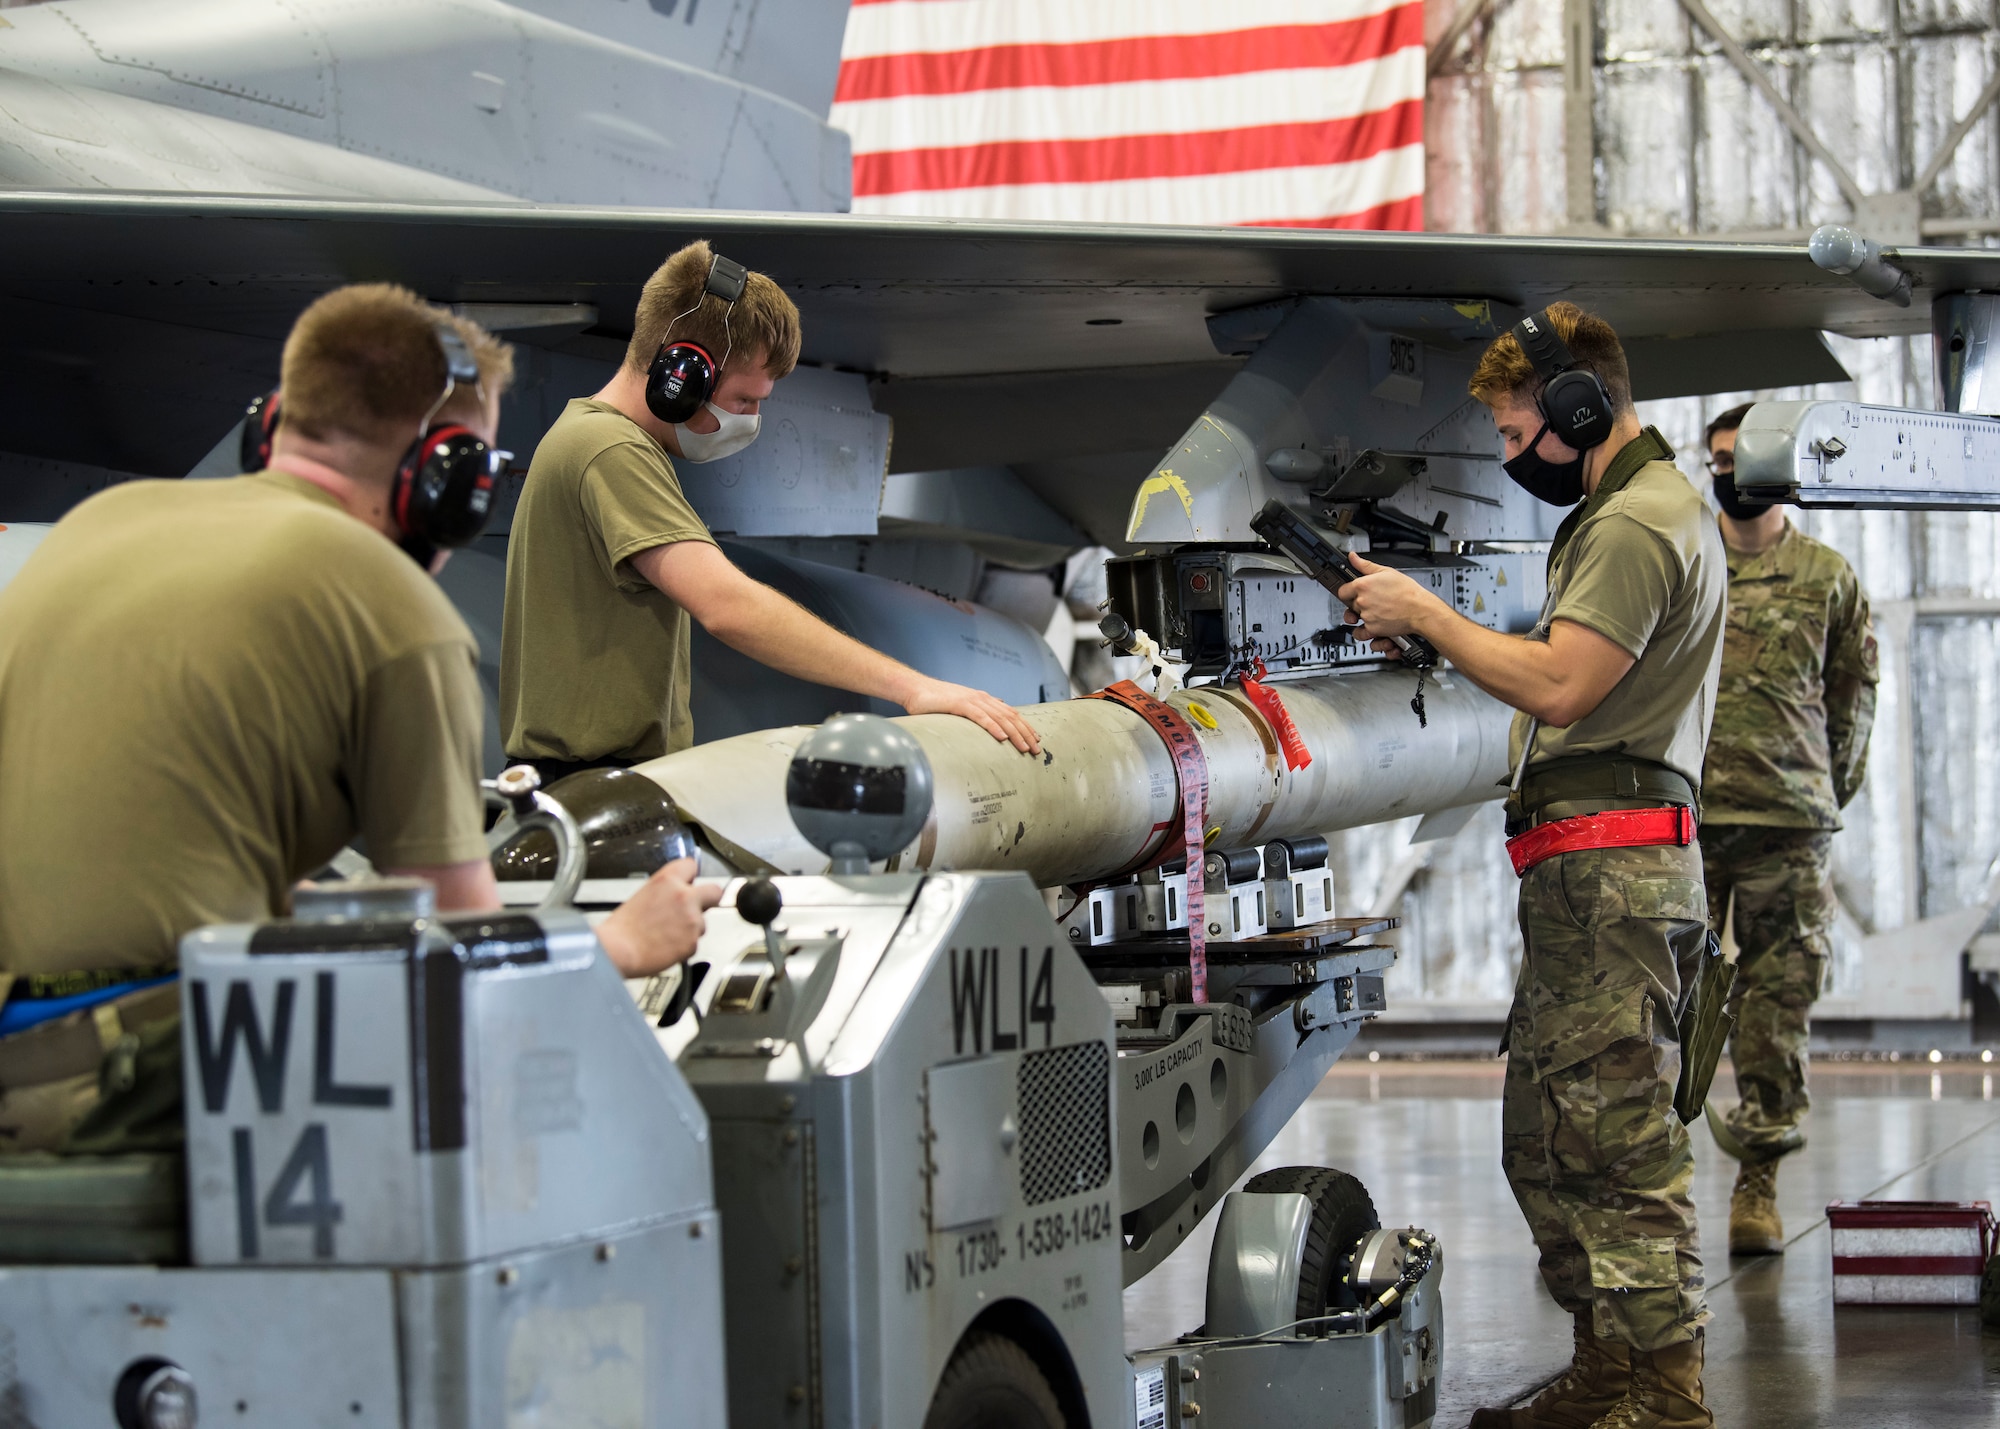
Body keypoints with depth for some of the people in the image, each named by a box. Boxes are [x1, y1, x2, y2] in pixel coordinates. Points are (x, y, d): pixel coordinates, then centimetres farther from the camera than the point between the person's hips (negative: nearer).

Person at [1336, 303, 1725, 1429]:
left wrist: (1425, 611, -9)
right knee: (1545, 1139, 13)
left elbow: (1559, 685, -19)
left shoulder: (1638, 524, -11)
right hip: (1596, 871, 11)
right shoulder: (1644, 510, 24)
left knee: (1619, 1139, -10)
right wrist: (1430, 633, 15)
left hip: (1610, 866, -11)